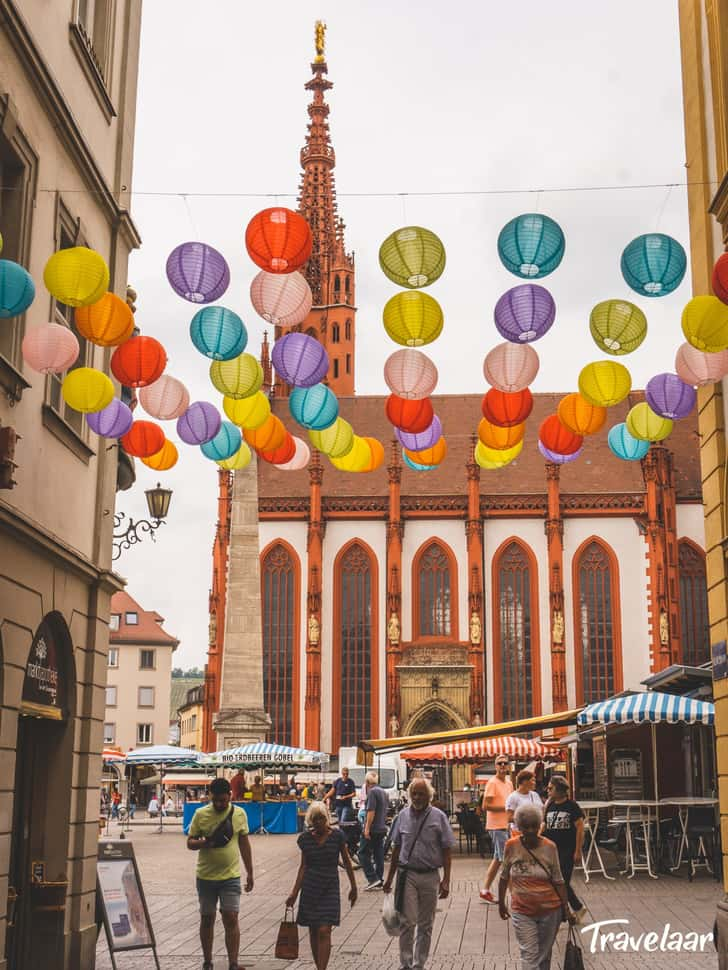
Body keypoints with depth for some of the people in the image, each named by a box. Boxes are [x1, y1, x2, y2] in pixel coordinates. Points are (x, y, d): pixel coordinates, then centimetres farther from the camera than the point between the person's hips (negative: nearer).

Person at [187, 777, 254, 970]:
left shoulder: (239, 814, -1)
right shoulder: (201, 814, -5)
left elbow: (244, 844, 9)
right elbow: (190, 843, -1)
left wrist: (250, 873, 10)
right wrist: (204, 842, -24)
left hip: (231, 876, 0)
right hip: (206, 876, 0)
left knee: (231, 919, -5)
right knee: (207, 919, 10)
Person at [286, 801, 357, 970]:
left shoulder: (337, 835, -6)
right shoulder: (305, 838, -1)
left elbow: (346, 861, 5)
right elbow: (303, 866, 5)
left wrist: (353, 887, 10)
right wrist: (294, 892, 2)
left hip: (330, 888, -2)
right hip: (310, 888, 2)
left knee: (324, 931, -11)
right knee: (313, 931, 8)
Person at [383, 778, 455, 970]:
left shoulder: (438, 817, -3)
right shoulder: (403, 815, 4)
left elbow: (446, 850, -2)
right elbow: (396, 848, 11)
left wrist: (446, 880, -8)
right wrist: (389, 878, 13)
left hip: (430, 876, 0)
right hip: (407, 875, 0)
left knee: (425, 925, 9)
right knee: (407, 922, -7)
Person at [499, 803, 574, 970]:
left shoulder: (549, 847, -8)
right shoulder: (511, 846, -7)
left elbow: (558, 881, -1)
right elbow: (504, 877, 6)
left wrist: (566, 909, -3)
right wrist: (501, 903, 12)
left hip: (550, 910, 1)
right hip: (522, 912, -1)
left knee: (544, 955, 13)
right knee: (529, 956, -5)